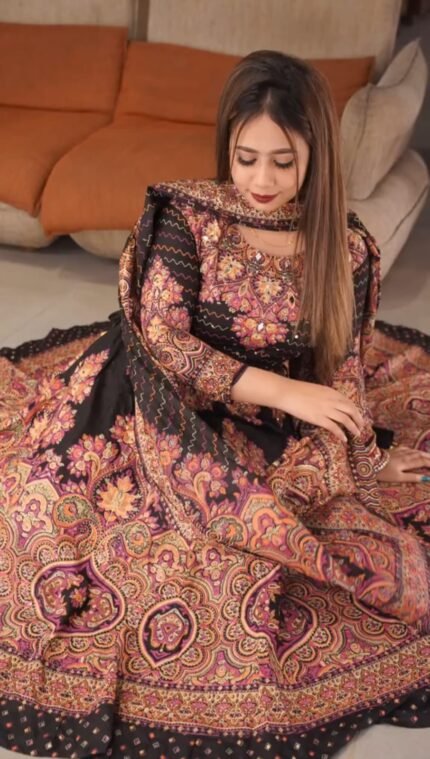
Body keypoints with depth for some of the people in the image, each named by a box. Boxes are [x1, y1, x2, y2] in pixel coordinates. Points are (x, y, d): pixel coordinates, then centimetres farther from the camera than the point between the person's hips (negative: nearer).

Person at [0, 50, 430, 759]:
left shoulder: (348, 249, -5)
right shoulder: (185, 215, -13)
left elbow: (344, 373, 1)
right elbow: (160, 338, -17)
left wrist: (359, 471, -10)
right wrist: (279, 390, -25)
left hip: (277, 439, 4)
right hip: (173, 409, -3)